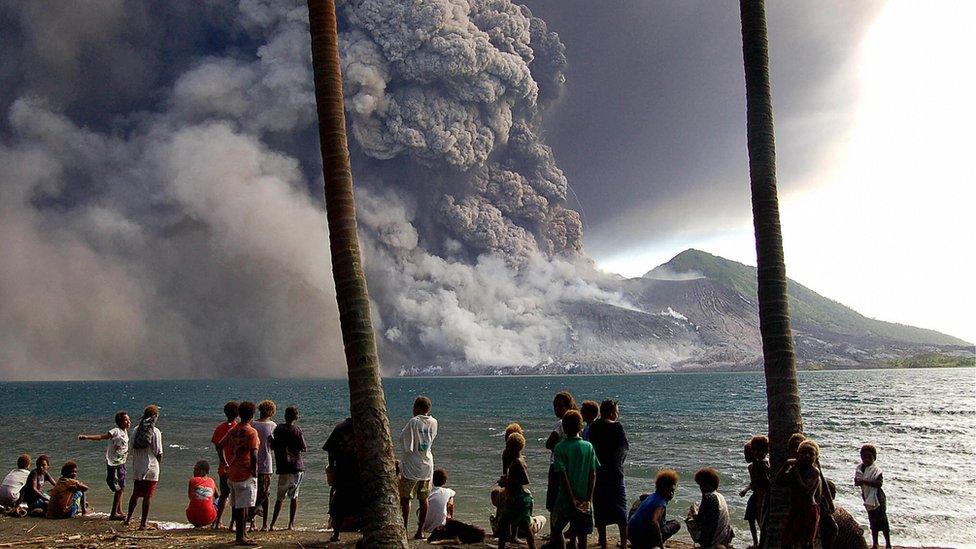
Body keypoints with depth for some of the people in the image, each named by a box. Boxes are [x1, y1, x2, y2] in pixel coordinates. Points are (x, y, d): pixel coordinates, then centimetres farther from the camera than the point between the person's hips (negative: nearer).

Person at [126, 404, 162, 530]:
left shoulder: (136, 430, 2)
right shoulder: (155, 432, -12)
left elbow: (133, 449, 7)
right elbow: (158, 453, -12)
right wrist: (159, 459, 9)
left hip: (137, 468, 5)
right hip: (151, 469, -5)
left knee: (135, 494, 21)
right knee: (147, 497, 1)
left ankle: (128, 518, 27)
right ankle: (143, 523, 4)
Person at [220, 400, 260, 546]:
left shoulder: (233, 430, 10)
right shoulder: (251, 432, -12)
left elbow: (220, 446, 13)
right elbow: (253, 454, -20)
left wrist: (226, 464, 17)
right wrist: (254, 472, -13)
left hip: (232, 472, 8)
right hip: (246, 473, -7)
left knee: (236, 505, 13)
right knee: (244, 506, -5)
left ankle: (240, 534, 22)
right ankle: (241, 537, -4)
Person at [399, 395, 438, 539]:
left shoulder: (414, 422, -15)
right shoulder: (433, 423, 3)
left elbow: (403, 438, -12)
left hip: (411, 466, -5)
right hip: (427, 465, 5)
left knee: (405, 498, 3)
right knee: (423, 499, 9)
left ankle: (404, 528, 2)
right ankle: (420, 531, 10)